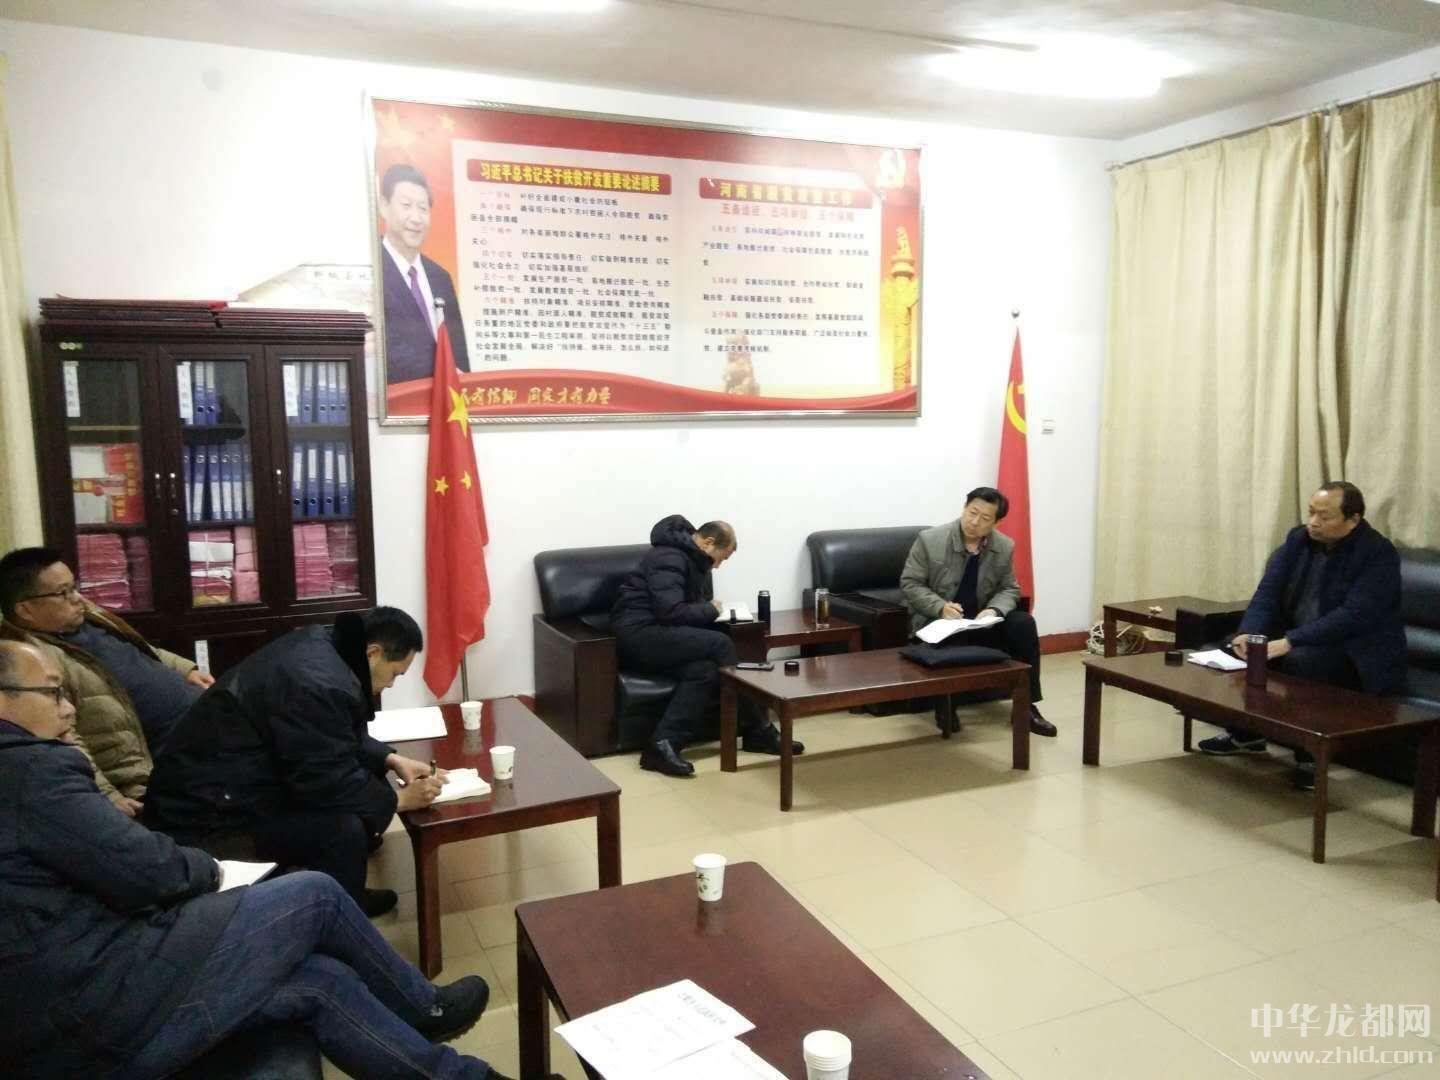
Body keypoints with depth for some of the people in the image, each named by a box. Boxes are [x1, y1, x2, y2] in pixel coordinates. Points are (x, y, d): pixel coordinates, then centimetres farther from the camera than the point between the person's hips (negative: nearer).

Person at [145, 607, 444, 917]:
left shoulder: (321, 646, 2)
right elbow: (329, 782, -23)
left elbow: (342, 737, 16)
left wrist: (390, 759, 6)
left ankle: (346, 897, 26)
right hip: (206, 817, -11)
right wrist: (398, 799, -11)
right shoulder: (319, 685, -29)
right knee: (345, 828, -26)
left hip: (231, 779, 11)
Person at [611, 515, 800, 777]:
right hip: (639, 632, -10)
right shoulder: (669, 558, -16)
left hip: (660, 635, 10)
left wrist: (710, 610, 1)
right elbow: (671, 611, -26)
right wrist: (710, 610, -10)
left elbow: (688, 606, 23)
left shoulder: (695, 561, 17)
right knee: (720, 643, -22)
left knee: (704, 670, -19)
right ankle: (758, 731, -10)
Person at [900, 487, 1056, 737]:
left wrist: (994, 610, -19)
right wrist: (940, 607, -26)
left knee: (1023, 622, -20)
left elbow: (1009, 589, 5)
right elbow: (909, 583, -10)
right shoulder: (929, 540, -13)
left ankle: (1026, 705, -9)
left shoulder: (1005, 547, -2)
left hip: (980, 619, 4)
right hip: (936, 620, -4)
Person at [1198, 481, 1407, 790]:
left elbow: (1354, 616, -29)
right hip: (1298, 639, 7)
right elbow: (1269, 590, -7)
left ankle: (1311, 756, -19)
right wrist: (1250, 632, -26)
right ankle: (1245, 733, 7)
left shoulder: (1380, 554, -18)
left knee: (1301, 660, -34)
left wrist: (1290, 641, -36)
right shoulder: (1298, 539, 0)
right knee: (1239, 645, -10)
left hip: (1360, 651, -7)